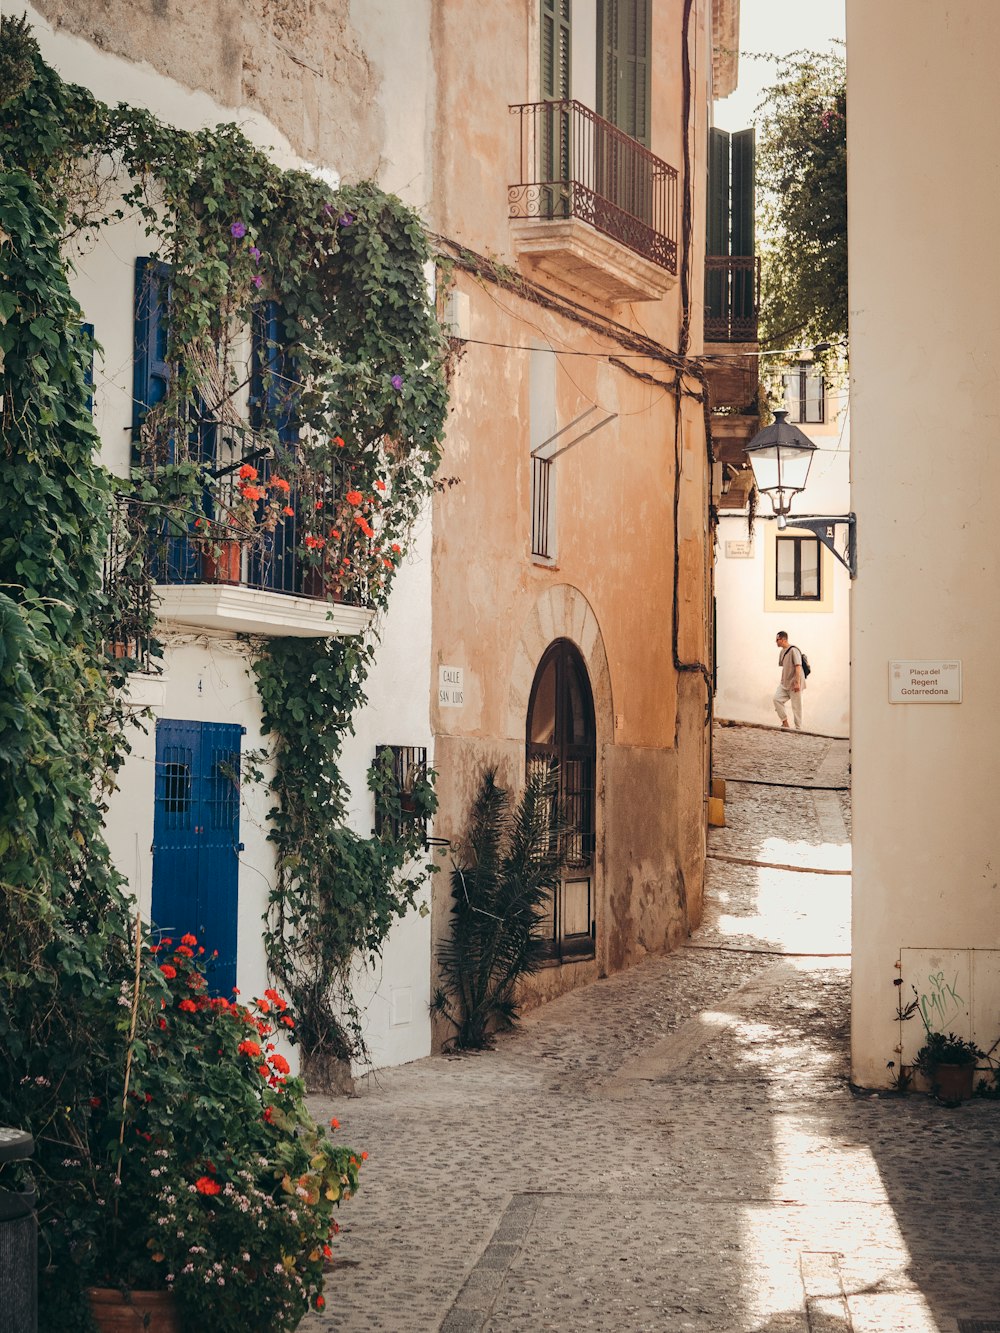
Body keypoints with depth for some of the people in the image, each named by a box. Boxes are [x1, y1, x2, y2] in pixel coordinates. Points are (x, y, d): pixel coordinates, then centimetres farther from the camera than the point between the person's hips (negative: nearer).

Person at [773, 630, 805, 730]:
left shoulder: (793, 650, -15)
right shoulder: (782, 651, 12)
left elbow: (798, 667, -20)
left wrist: (797, 682, -24)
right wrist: (782, 680, 23)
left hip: (794, 684, -8)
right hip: (784, 683, 8)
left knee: (796, 707, -3)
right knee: (777, 699, -8)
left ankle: (798, 729, 3)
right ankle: (785, 722, 1)